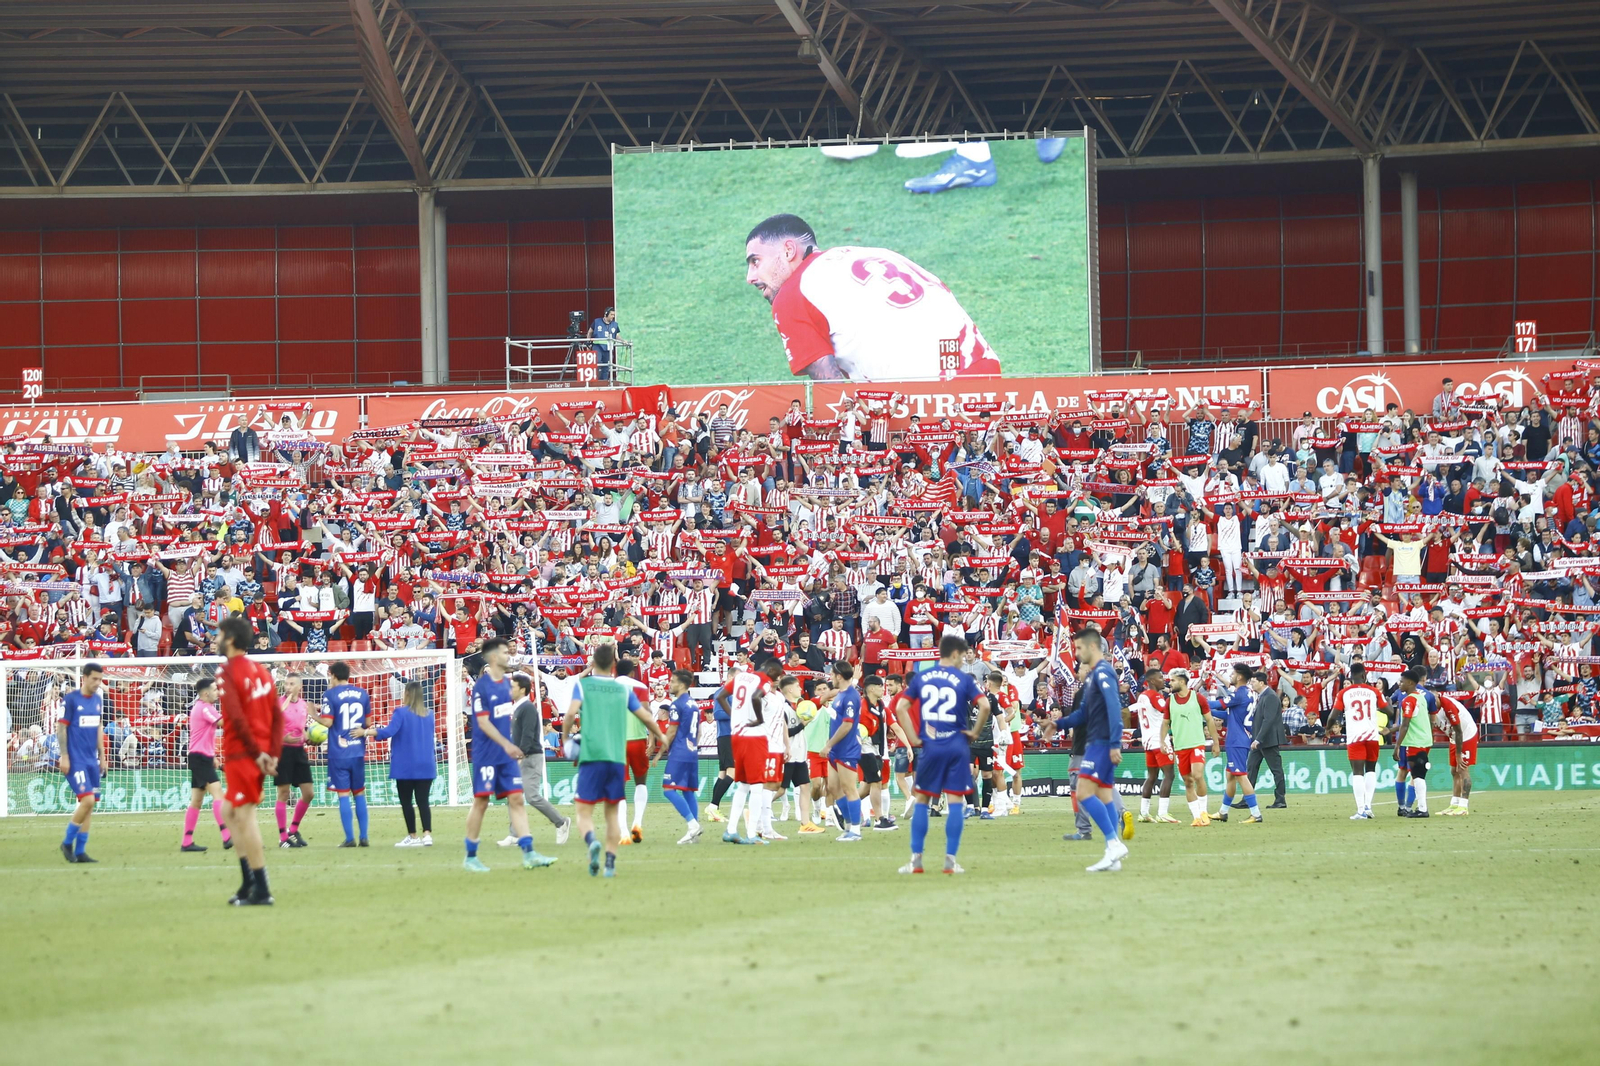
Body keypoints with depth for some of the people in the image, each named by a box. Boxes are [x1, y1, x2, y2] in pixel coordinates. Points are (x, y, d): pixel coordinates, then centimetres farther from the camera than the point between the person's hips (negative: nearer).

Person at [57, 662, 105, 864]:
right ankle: (67, 842, 1)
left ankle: (80, 851, 10)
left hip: (91, 760, 7)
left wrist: (101, 755, 18)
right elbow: (61, 728, -9)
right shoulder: (70, 699, -9)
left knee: (89, 804, 4)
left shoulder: (97, 700, 11)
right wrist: (64, 757, -13)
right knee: (87, 800, -16)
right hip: (75, 760, -7)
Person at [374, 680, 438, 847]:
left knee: (406, 802, 6)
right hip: (425, 766, 4)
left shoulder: (401, 713, -10)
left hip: (405, 766, -4)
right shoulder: (429, 715, 7)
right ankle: (427, 834, -9)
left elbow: (389, 731, -20)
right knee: (422, 801, 3)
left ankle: (413, 836, 7)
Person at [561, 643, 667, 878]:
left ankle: (592, 841, -31)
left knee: (584, 811, 0)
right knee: (612, 812, 13)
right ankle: (610, 862, 5)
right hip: (617, 757, 3)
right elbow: (645, 716, 15)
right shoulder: (623, 689, 13)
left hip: (591, 755, -3)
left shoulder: (583, 685, 5)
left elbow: (572, 712, -11)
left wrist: (565, 737, 5)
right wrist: (660, 736, 33)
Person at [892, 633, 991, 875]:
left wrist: (913, 738, 4)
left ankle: (916, 859, 9)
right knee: (955, 801, 1)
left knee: (921, 800, 11)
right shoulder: (964, 679, -3)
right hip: (957, 746, -2)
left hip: (929, 746, 2)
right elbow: (984, 705, -15)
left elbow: (900, 707, 2)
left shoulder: (921, 677, 6)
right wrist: (974, 731, -1)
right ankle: (950, 860, -2)